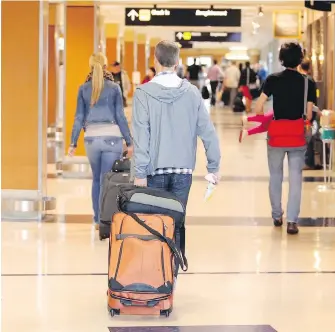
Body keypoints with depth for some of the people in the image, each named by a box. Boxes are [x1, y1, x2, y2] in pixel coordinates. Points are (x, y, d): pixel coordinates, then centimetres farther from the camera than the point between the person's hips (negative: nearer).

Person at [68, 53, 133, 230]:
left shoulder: (83, 89, 5)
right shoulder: (114, 87, -1)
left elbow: (79, 117, 4)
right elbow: (120, 117, -2)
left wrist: (73, 143, 9)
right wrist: (129, 142, 3)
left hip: (91, 138, 3)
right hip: (112, 137, -3)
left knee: (96, 179, 17)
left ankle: (98, 220, 20)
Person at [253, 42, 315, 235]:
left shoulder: (273, 80, -3)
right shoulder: (308, 83, -3)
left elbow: (258, 108, -8)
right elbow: (309, 115, -4)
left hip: (276, 134, 1)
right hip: (297, 136, -1)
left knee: (275, 177, 15)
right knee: (295, 179, 2)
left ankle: (277, 216, 24)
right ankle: (292, 221, -3)